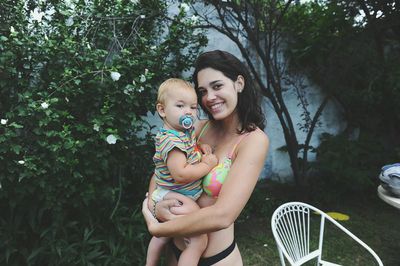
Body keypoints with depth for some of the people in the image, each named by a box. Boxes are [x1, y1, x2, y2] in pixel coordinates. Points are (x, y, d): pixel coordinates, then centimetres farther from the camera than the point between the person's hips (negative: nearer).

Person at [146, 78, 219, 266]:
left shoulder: (187, 130, 2)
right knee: (199, 240, -13)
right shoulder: (170, 140, -26)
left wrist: (202, 148, 1)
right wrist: (209, 164, -22)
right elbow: (180, 174, -34)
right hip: (176, 199, -10)